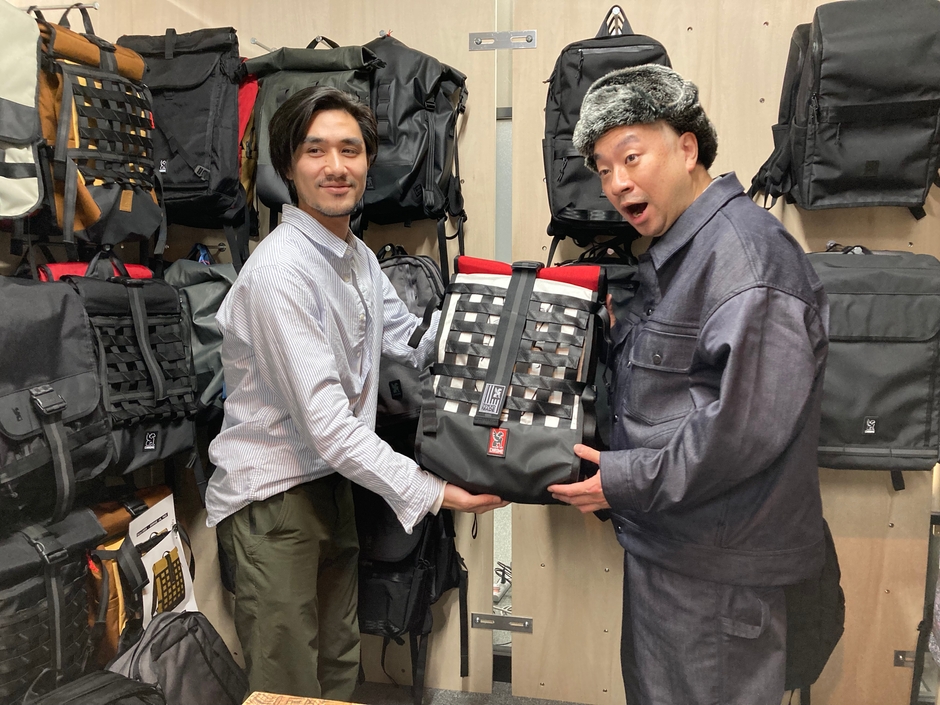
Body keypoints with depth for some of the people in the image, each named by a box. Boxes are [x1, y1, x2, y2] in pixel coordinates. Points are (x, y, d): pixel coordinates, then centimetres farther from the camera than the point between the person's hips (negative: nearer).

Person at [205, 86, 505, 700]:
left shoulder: (359, 257, 7)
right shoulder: (279, 272, -23)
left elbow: (411, 340, 10)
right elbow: (325, 421, -27)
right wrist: (431, 492, -25)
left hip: (332, 482, 8)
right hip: (272, 496, -8)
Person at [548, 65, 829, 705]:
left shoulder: (744, 252, -20)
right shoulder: (674, 255, 12)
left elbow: (748, 427, -28)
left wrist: (627, 481, -20)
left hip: (716, 565, -9)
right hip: (667, 543, 10)